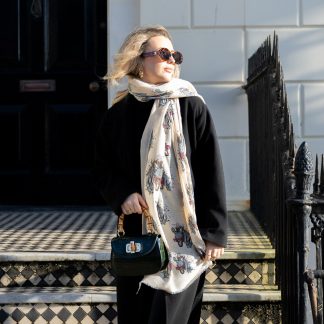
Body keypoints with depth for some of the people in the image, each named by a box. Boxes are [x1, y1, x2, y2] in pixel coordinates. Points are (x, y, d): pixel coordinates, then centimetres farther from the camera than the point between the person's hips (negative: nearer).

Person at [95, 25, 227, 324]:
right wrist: (122, 194, -10)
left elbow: (211, 171, -5)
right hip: (137, 233, 3)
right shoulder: (119, 113, 5)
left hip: (183, 232, -3)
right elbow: (104, 168, 12)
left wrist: (215, 233, -9)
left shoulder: (192, 107, -3)